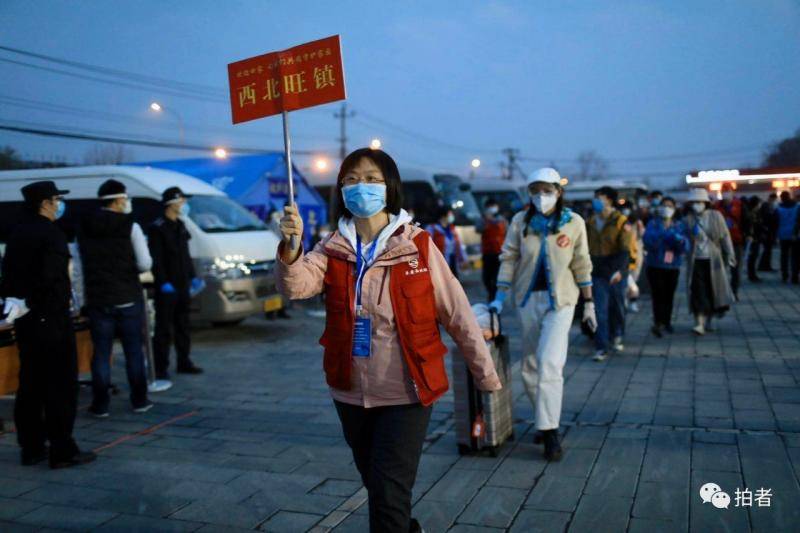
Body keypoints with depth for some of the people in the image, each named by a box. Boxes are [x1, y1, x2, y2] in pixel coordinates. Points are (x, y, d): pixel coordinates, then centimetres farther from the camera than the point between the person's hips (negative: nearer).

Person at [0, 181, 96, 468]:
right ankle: (62, 450, 1)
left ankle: (31, 448, 20)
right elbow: (50, 279, -22)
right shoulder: (51, 234, -14)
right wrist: (32, 302, -10)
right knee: (61, 386, -2)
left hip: (25, 320, 8)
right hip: (50, 319, -8)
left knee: (30, 385, 13)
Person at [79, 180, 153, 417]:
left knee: (101, 352, 6)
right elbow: (145, 264, -11)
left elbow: (80, 263, 8)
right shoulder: (130, 227, -9)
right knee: (134, 350, 8)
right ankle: (139, 400, 15)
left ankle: (100, 404, 9)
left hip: (98, 300, 2)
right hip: (128, 299, -2)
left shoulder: (84, 228, 4)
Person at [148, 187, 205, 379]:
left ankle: (184, 362, 23)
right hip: (166, 287, -8)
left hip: (182, 284, 8)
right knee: (164, 328, -4)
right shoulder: (158, 227, -10)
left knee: (183, 325, 14)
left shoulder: (180, 226, 15)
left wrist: (193, 277, 15)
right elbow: (156, 259, -16)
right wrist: (163, 282, -22)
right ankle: (161, 367, 1)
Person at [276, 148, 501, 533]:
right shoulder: (334, 250, -1)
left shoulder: (418, 246, -10)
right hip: (351, 393, 4)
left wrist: (486, 375, -2)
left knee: (389, 496, -4)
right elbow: (296, 286, -19)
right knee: (375, 485, 23)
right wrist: (290, 249, -39)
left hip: (406, 393, -4)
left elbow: (458, 315, -6)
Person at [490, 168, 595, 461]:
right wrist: (500, 297, -1)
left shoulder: (574, 222, -2)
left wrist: (589, 304, 5)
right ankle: (544, 420, 28)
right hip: (528, 298, 3)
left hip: (560, 299, -3)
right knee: (530, 366, 10)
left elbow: (582, 265, 4)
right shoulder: (520, 221, 0)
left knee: (550, 365, -14)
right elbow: (509, 258, 4)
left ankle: (550, 432, -5)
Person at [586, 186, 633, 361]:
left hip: (616, 274, -2)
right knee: (600, 311, -4)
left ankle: (617, 336, 40)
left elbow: (625, 250, -15)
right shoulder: (591, 222, 6)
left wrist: (619, 270, -30)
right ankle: (601, 348, -1)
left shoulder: (621, 222, -7)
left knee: (617, 307, 14)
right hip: (598, 273, 2)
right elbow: (587, 248, 13)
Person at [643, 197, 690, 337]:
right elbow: (648, 241, -16)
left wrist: (680, 240, -22)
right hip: (655, 265, -3)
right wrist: (661, 232, -29)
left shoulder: (679, 226, 8)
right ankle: (658, 322, -17)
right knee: (658, 294, -13)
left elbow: (685, 247, 0)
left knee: (669, 295, 7)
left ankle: (666, 321, 21)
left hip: (673, 266, 3)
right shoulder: (653, 224, -1)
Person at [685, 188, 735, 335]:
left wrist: (729, 256, 1)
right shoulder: (688, 219, -1)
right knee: (698, 292, -9)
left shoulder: (716, 216, 0)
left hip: (713, 260, 1)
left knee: (712, 291, 8)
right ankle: (700, 323, -11)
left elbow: (725, 236, 2)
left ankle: (708, 321, 25)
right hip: (696, 261, -1)